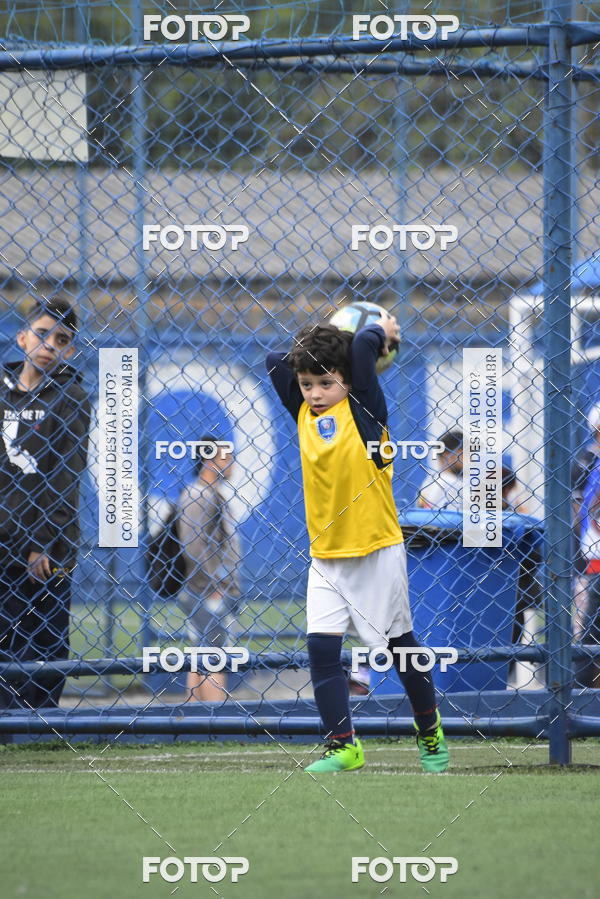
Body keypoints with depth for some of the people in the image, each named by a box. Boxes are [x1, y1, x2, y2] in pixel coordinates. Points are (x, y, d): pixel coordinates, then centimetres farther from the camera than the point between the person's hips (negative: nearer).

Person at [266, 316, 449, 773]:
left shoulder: (364, 410, -8)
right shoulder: (304, 415, 7)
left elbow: (364, 344, -17)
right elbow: (274, 361, 10)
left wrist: (381, 333, 1)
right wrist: (310, 355, 7)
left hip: (376, 553, -4)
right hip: (325, 555, 4)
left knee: (399, 644, 8)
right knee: (321, 646, -8)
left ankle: (429, 727, 29)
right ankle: (342, 745, -3)